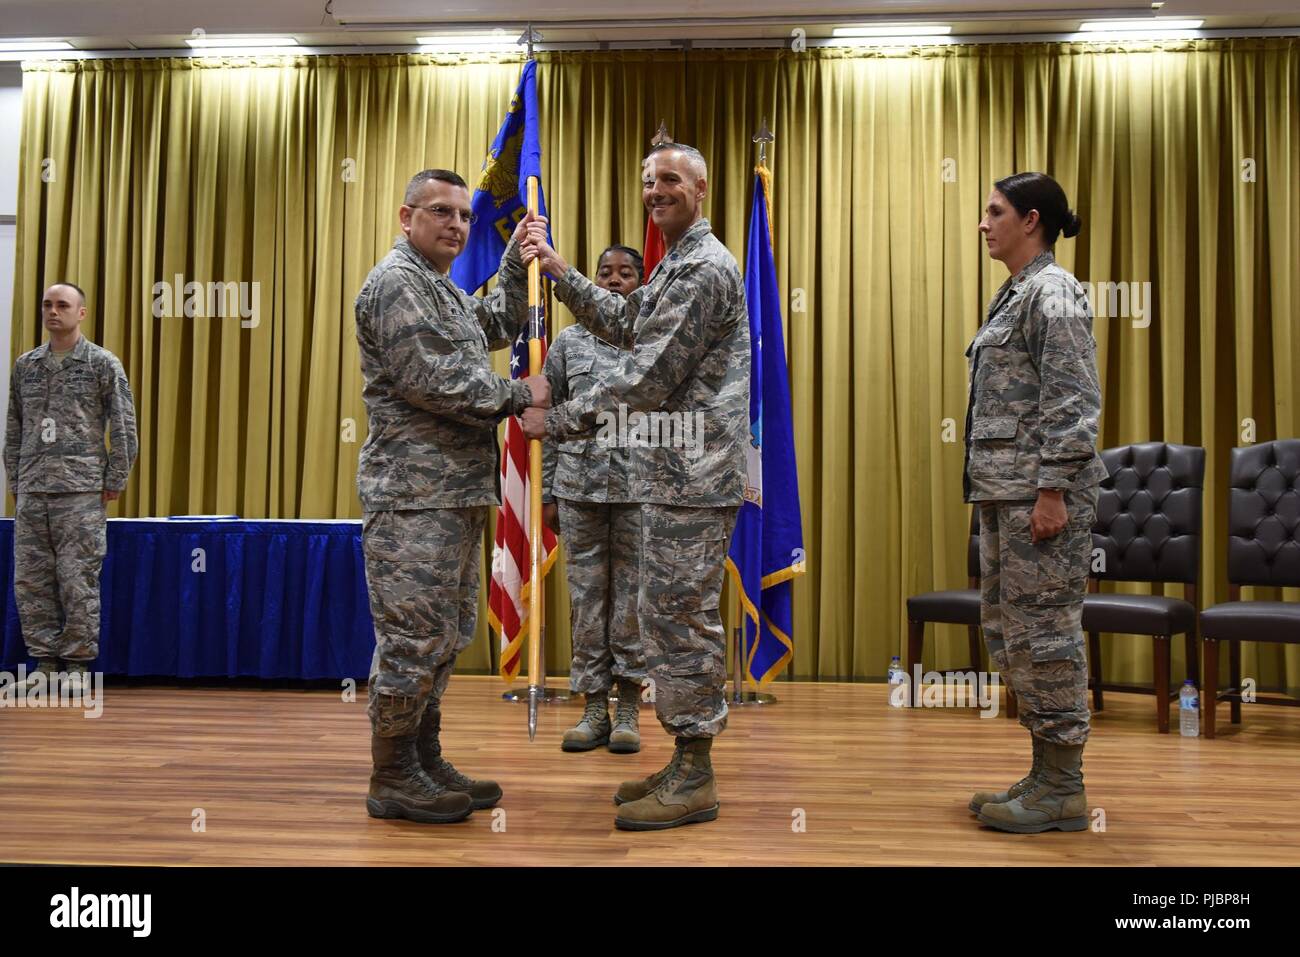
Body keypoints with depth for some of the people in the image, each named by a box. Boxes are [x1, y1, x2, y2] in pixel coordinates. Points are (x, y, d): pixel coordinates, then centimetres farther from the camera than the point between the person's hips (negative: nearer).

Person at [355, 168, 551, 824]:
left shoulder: (444, 290, 22)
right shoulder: (395, 282, -9)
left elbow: (499, 325, 34)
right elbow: (430, 381, -18)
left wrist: (517, 260, 23)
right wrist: (518, 397, -10)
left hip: (456, 492, 10)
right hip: (414, 495, -10)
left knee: (445, 635, 14)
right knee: (414, 637, -5)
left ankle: (424, 761, 25)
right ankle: (392, 778, 8)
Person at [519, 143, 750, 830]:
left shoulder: (703, 268, -14)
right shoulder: (678, 265, 21)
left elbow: (647, 381, -18)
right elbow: (623, 322, 23)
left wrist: (558, 421, -11)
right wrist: (557, 270, 15)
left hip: (691, 477, -11)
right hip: (674, 473, 11)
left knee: (681, 617, -5)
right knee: (665, 613, 14)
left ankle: (694, 780, 7)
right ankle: (685, 763, 25)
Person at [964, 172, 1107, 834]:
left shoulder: (1053, 291, -9)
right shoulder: (1016, 294, 20)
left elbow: (1072, 401, -17)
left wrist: (1052, 492, -21)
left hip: (1040, 490, -10)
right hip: (1003, 491, 10)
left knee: (1042, 630, -4)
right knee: (1007, 629, 13)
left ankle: (1062, 790, 7)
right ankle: (1048, 774, 23)